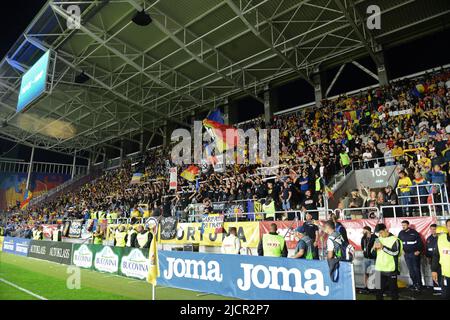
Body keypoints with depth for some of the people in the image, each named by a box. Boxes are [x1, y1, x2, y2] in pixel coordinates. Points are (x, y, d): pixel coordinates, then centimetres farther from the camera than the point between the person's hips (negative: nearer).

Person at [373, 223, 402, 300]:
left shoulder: (394, 239, -8)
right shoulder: (379, 239, 9)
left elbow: (396, 253, -19)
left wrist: (383, 247, -20)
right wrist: (374, 248, -9)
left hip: (391, 269, -5)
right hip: (379, 269, 5)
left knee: (393, 288, 8)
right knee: (379, 289, 10)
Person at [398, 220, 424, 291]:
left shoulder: (414, 232, -7)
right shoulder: (401, 233, 4)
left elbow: (420, 242, -5)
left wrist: (419, 250, -11)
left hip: (415, 253, -4)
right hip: (406, 254, 4)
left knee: (416, 269, -3)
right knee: (411, 270, 9)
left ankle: (419, 284, 8)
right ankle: (414, 284, 18)